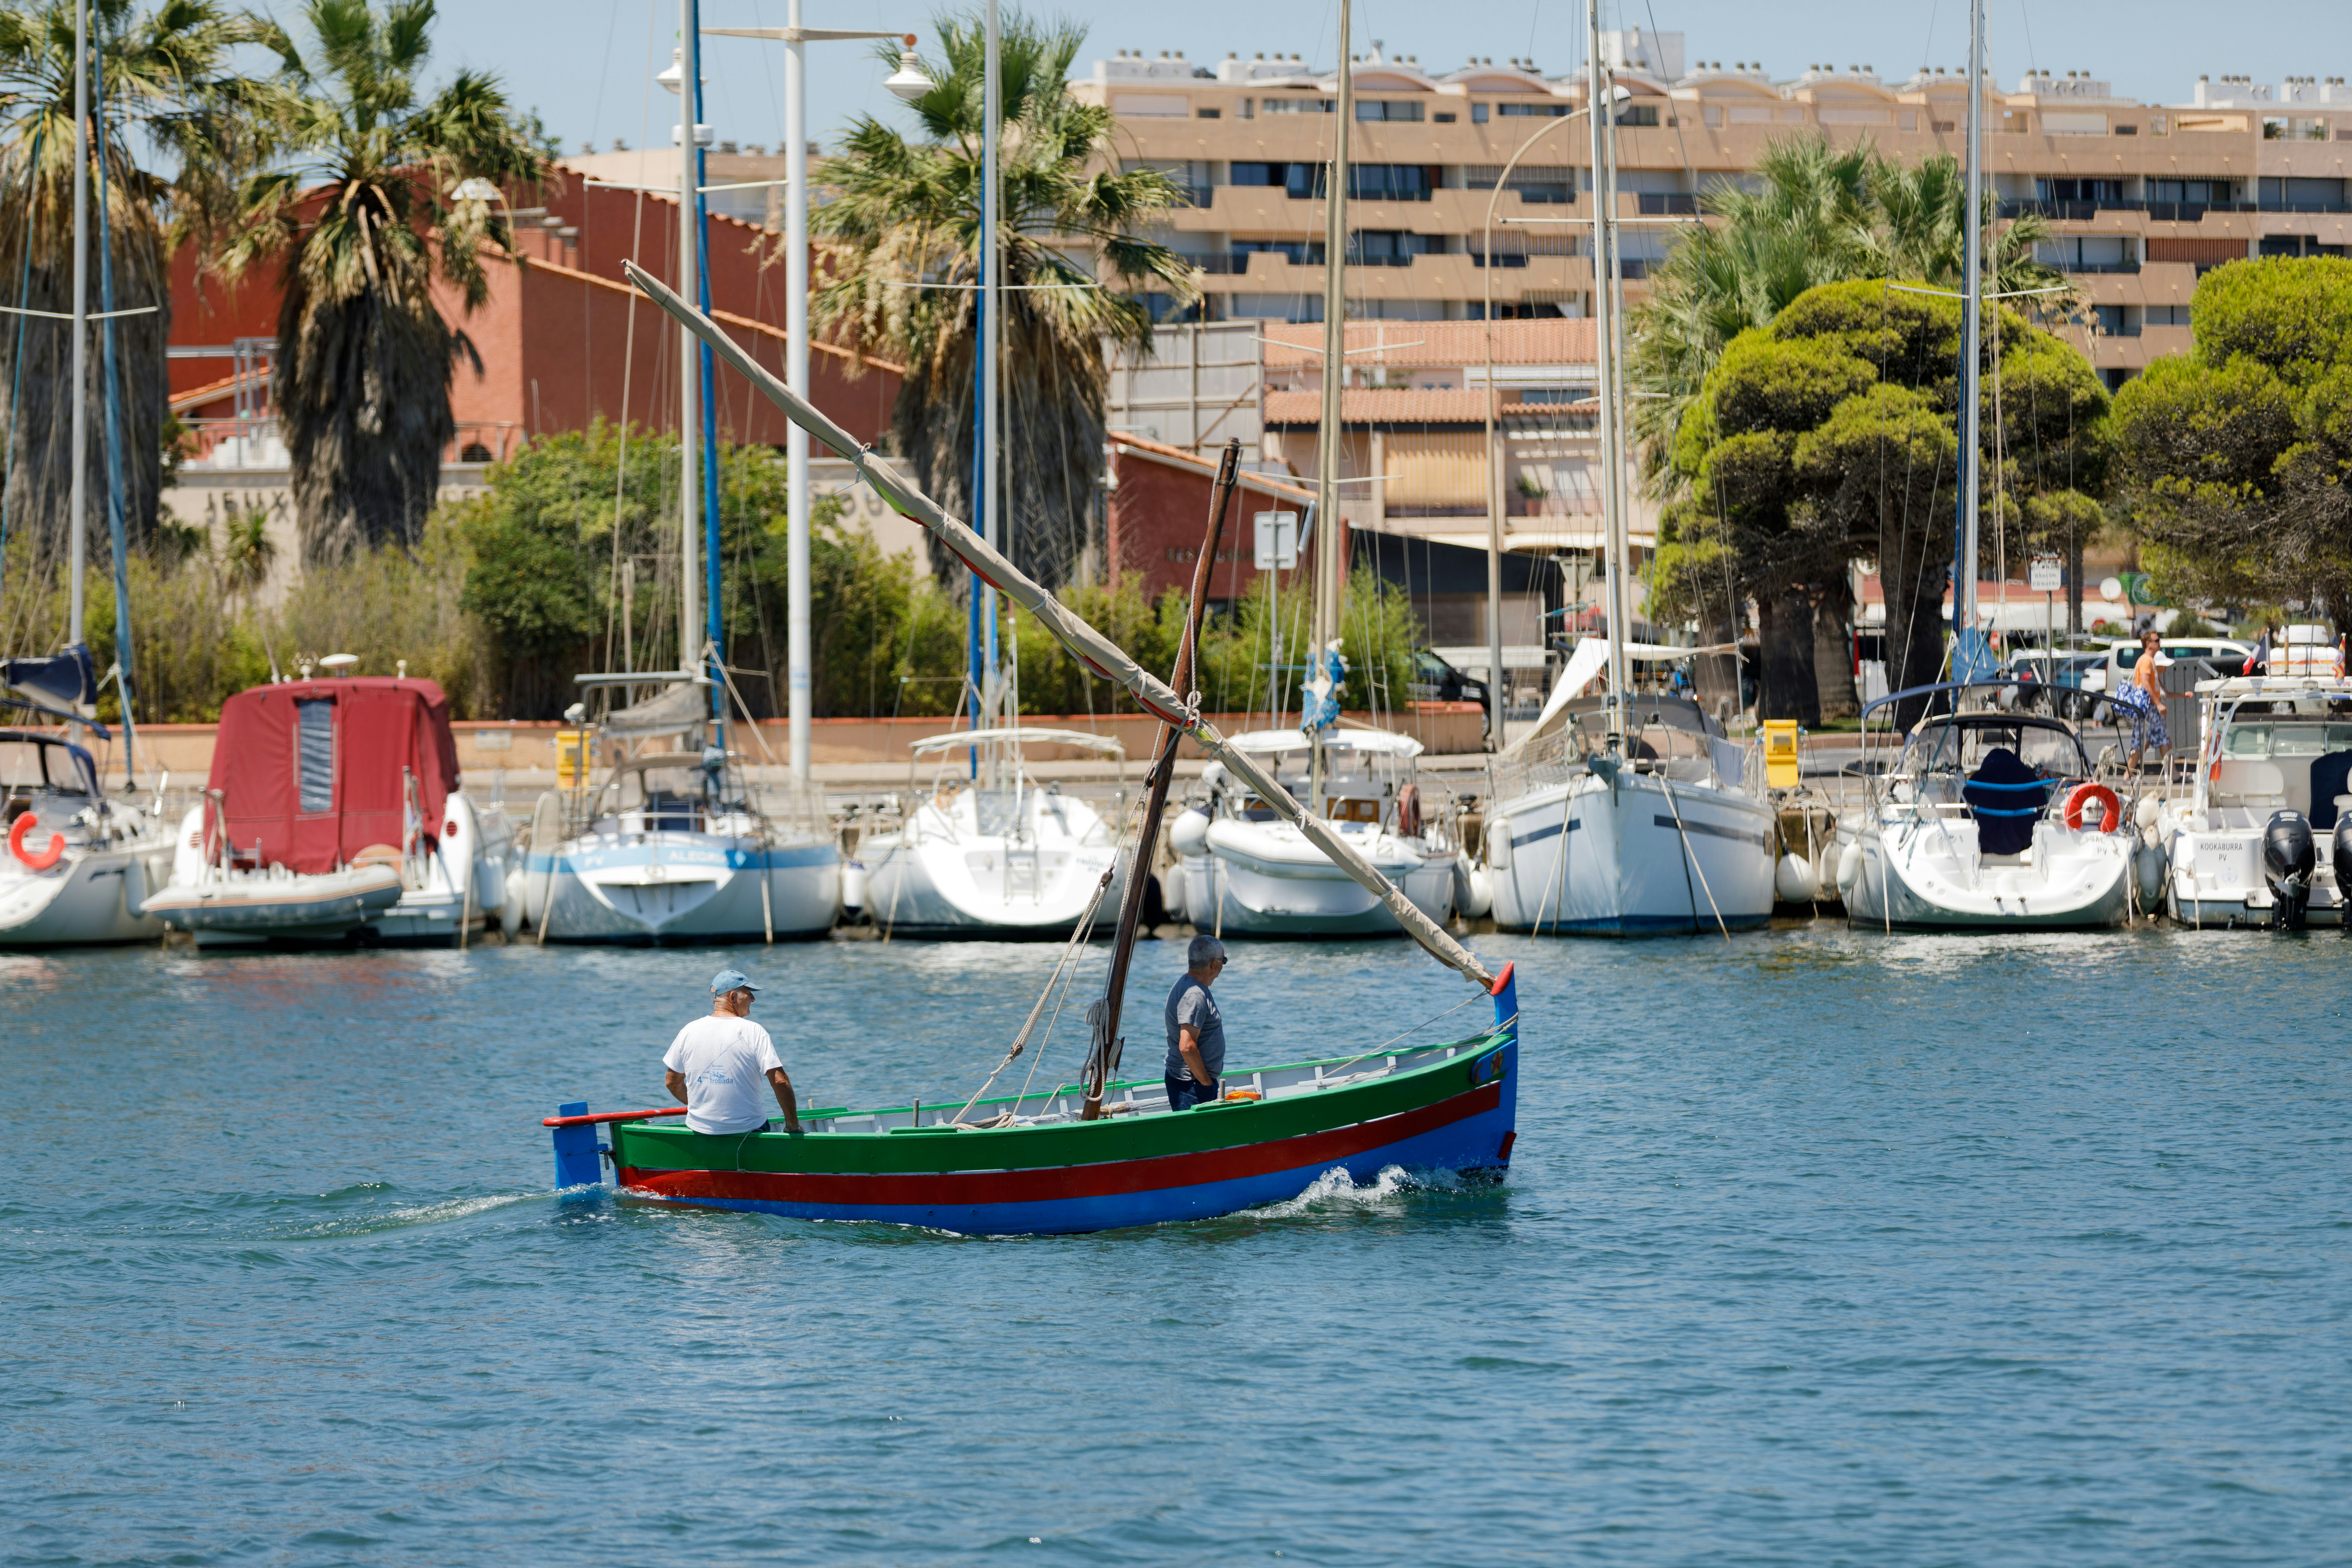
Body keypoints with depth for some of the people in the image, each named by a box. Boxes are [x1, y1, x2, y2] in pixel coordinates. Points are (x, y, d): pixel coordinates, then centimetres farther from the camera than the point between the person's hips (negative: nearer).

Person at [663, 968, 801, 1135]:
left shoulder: (689, 1032, 0)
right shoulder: (754, 1032, -11)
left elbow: (672, 1082, 9)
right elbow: (780, 1081, -16)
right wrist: (793, 1125, -6)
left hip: (700, 1128, 4)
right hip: (746, 1127, -4)